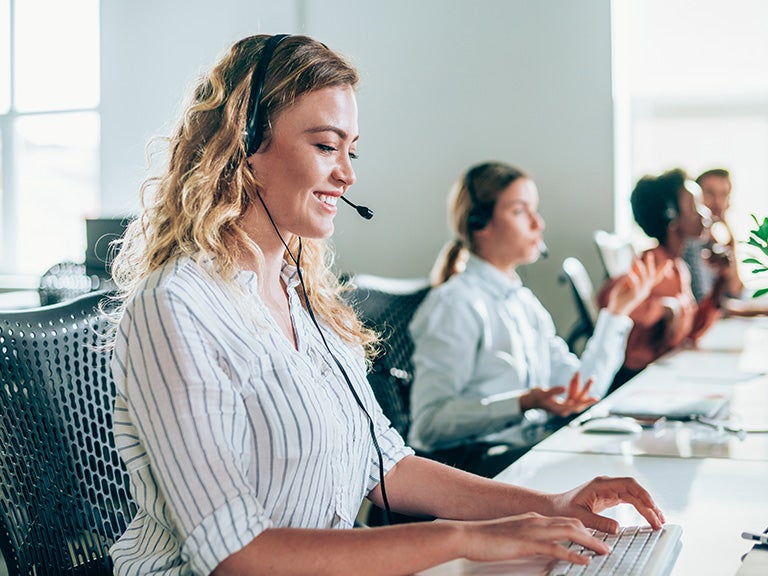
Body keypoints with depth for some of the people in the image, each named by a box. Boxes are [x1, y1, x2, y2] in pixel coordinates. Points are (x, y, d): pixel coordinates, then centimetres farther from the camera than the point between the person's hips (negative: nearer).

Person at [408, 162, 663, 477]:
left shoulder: (525, 301, 17)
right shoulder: (456, 303, -10)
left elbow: (581, 391, 10)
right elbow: (429, 423, -19)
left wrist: (616, 312, 12)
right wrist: (522, 404, -28)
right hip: (471, 460, -8)